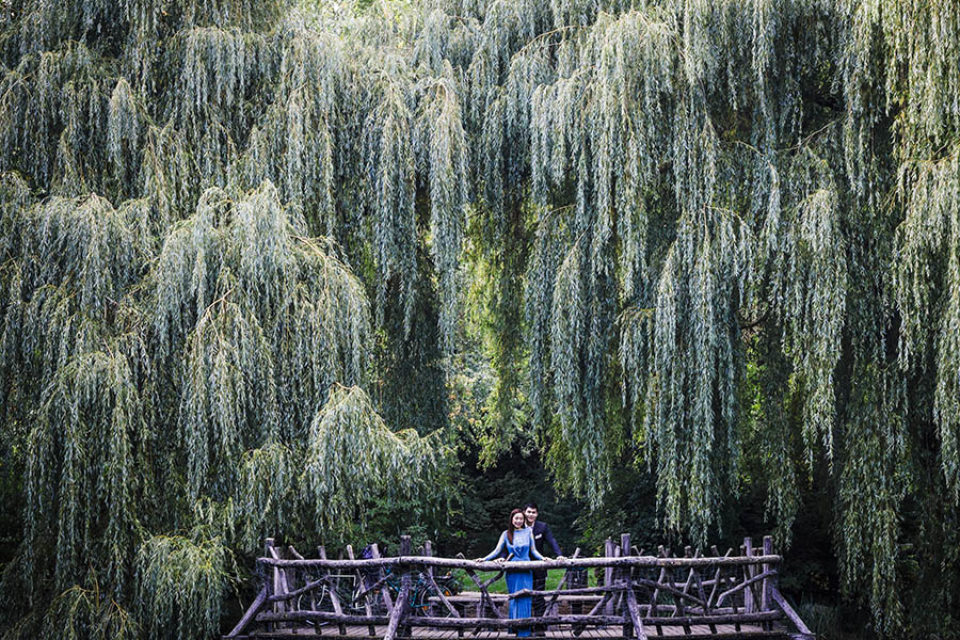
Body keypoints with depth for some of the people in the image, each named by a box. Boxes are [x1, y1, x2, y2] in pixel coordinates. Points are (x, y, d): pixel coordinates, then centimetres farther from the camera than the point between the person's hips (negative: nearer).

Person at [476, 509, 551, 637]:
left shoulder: (528, 531, 7)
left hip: (526, 570, 0)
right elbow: (497, 550, 7)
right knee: (514, 598, 1)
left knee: (524, 598, -4)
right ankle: (515, 630, 6)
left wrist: (542, 558, -7)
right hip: (512, 571, 0)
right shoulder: (506, 534, 7)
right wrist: (484, 559, -2)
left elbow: (533, 550, 9)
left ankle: (524, 631, -1)